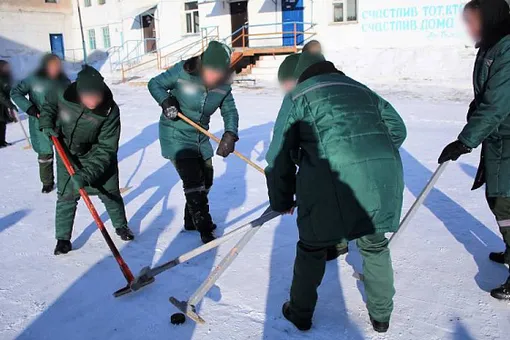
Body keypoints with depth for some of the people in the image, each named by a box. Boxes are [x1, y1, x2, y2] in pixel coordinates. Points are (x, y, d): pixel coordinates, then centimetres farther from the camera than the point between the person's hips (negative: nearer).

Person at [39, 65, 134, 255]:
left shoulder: (110, 111, -31)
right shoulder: (62, 94, -26)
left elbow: (106, 148, -28)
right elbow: (49, 104, 2)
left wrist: (87, 174, -35)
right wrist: (46, 123, -16)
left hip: (97, 155, -1)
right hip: (67, 153, 1)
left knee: (110, 192, 9)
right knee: (66, 195, 1)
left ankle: (121, 226, 33)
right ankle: (63, 238, 18)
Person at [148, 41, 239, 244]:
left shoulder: (223, 86, -9)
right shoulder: (182, 72, -20)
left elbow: (230, 112, -6)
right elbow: (155, 84, -8)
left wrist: (230, 135, -24)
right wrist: (166, 100, -27)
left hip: (201, 137, 6)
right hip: (176, 136, -6)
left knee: (206, 180, 15)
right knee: (193, 181, -11)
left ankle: (192, 220, 36)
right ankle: (204, 229, 2)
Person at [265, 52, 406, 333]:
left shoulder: (298, 96, 15)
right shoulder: (362, 90, 28)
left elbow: (280, 153, 13)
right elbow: (397, 128, 24)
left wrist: (281, 201, 23)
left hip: (334, 180, -4)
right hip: (382, 178, 5)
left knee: (313, 248, 17)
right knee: (375, 246, 25)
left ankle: (301, 313, 35)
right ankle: (381, 315, 39)